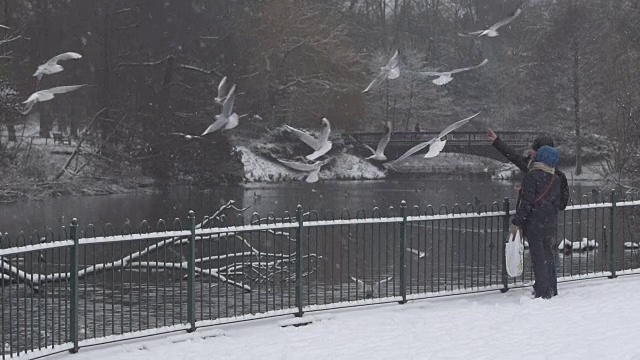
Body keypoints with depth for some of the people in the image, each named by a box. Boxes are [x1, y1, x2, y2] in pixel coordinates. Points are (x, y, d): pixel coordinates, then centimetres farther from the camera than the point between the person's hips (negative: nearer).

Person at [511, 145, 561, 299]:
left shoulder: (531, 176, -12)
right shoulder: (555, 179, 10)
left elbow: (526, 202, -16)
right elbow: (557, 203, 15)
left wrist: (517, 222, -12)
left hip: (534, 223, -7)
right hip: (551, 223, 7)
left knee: (538, 257, -4)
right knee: (548, 255, 15)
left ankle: (542, 292, -4)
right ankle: (549, 290, 22)